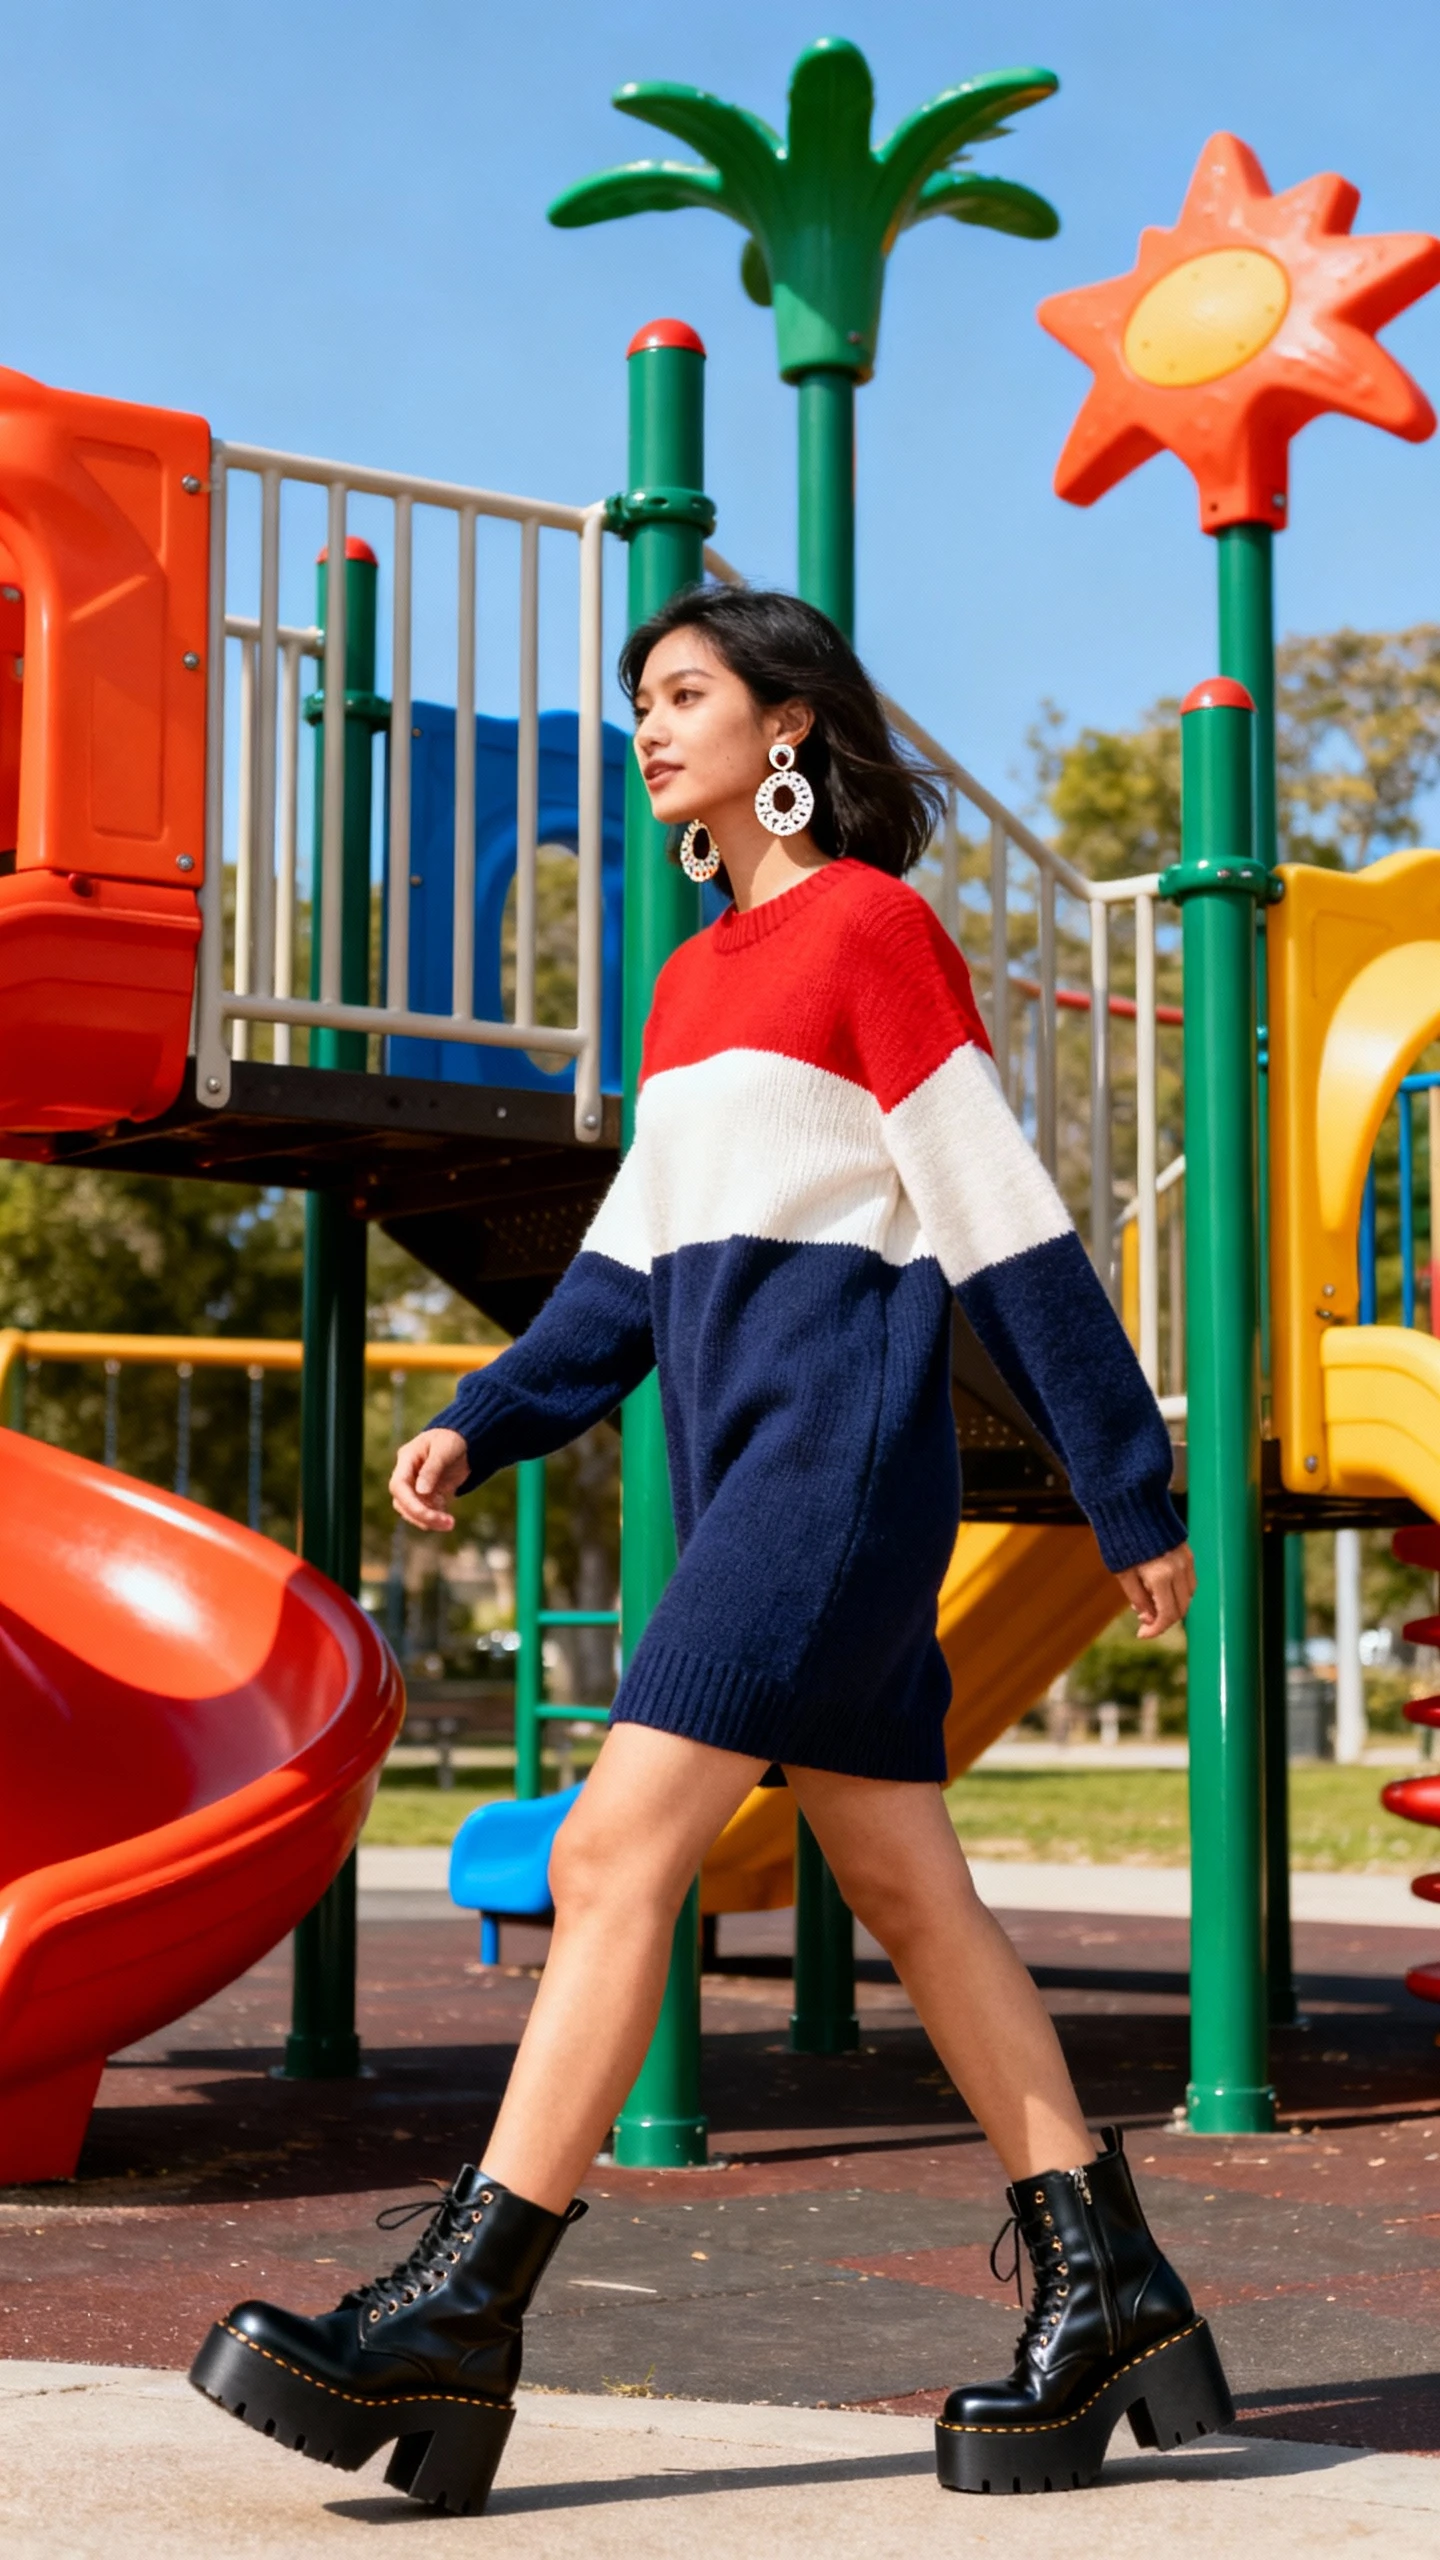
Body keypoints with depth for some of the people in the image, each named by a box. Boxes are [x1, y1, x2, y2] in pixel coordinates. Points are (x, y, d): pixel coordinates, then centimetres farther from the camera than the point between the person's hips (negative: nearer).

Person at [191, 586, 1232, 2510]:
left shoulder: (874, 924, -5)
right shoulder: (697, 979, 20)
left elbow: (1006, 1225, -7)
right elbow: (632, 1264, 19)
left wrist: (1132, 1496, -5)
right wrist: (484, 1422, 5)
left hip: (842, 1440, -9)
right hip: (743, 1464, 9)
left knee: (619, 1846, -14)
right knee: (904, 1889, 9)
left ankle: (460, 2309, -14)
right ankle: (1107, 2294, 15)